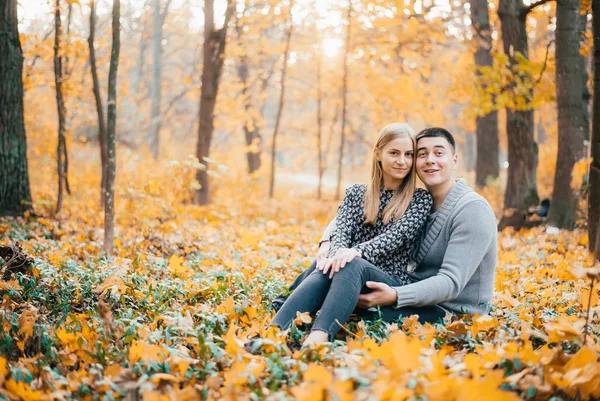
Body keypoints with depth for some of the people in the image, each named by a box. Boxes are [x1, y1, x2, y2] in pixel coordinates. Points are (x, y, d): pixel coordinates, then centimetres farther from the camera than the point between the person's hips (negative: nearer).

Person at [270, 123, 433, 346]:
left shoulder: (421, 200, 8)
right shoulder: (356, 194, 17)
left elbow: (396, 235, -10)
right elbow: (341, 231, 1)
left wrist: (356, 251, -29)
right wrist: (338, 253, -25)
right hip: (347, 276, 2)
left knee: (352, 265, -36)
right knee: (328, 268, -34)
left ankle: (316, 340, -62)